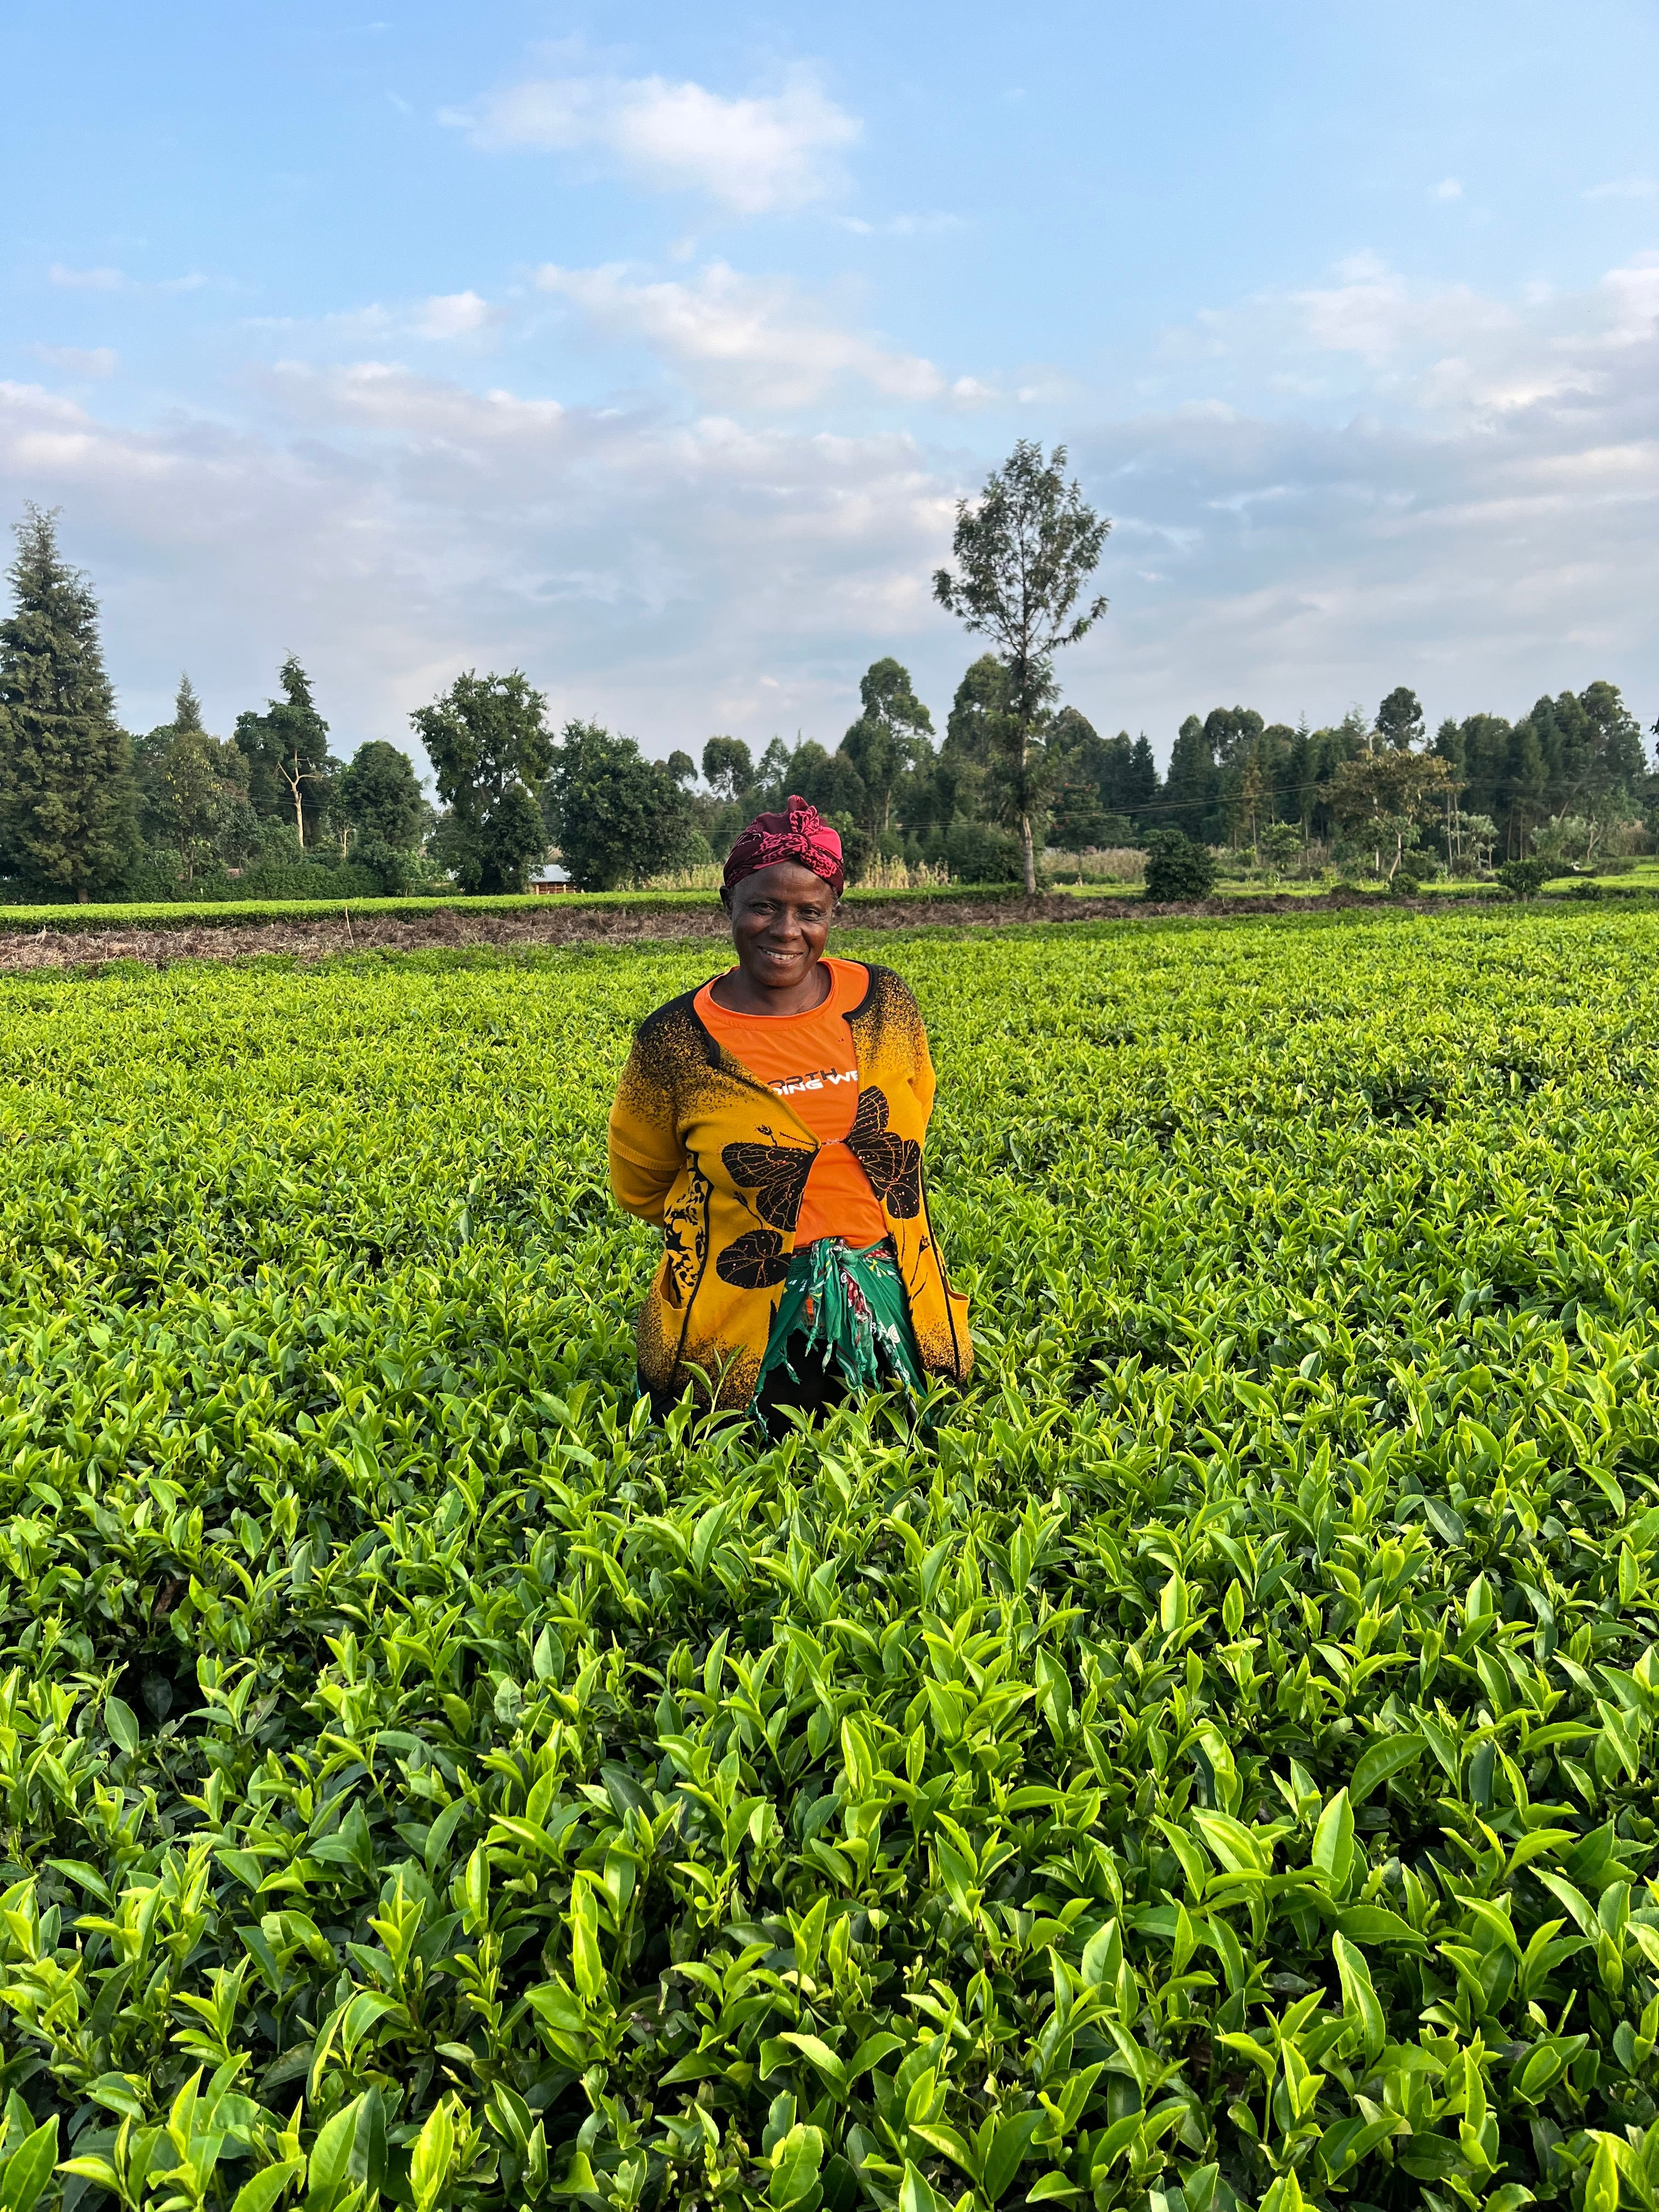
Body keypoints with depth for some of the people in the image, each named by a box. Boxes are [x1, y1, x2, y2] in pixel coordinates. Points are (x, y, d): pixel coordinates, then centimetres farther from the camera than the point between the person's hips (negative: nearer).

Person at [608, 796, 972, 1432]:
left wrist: (838, 1208, 8)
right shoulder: (676, 1041, -11)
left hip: (890, 1314, 3)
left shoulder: (885, 1003, -4)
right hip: (744, 1332, -3)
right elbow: (640, 1187, 4)